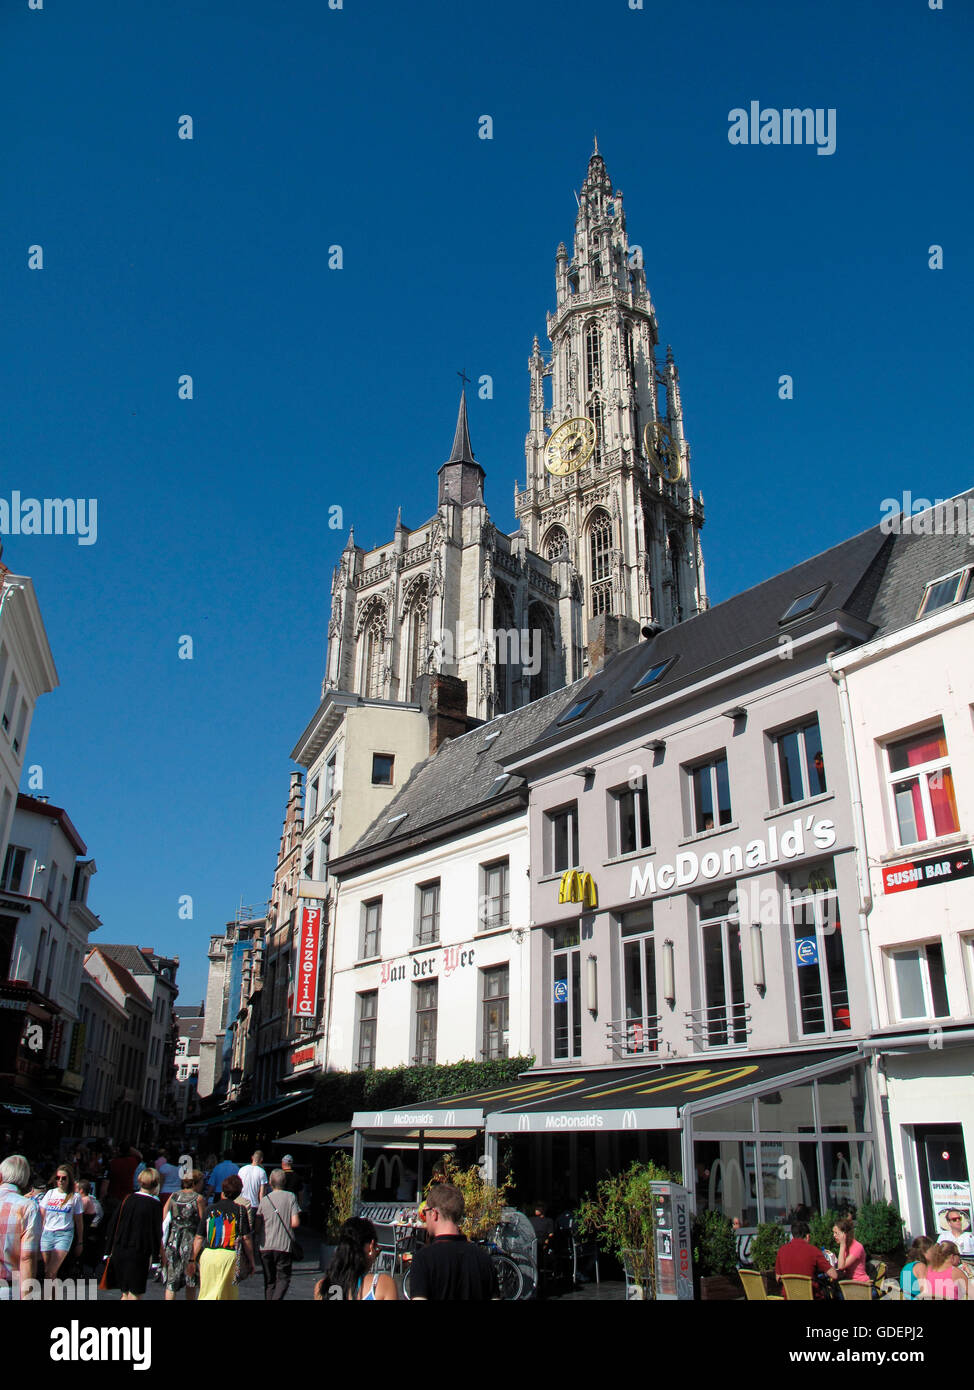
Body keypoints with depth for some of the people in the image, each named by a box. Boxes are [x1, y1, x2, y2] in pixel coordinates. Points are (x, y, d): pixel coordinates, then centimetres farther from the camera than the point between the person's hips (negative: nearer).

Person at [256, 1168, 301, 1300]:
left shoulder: (264, 1199, 2)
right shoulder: (291, 1197, -3)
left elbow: (257, 1225, 1)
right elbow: (295, 1223, -8)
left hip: (265, 1246, 2)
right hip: (284, 1245, -2)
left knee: (269, 1280, 15)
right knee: (283, 1278, 6)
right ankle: (276, 1299, -17)